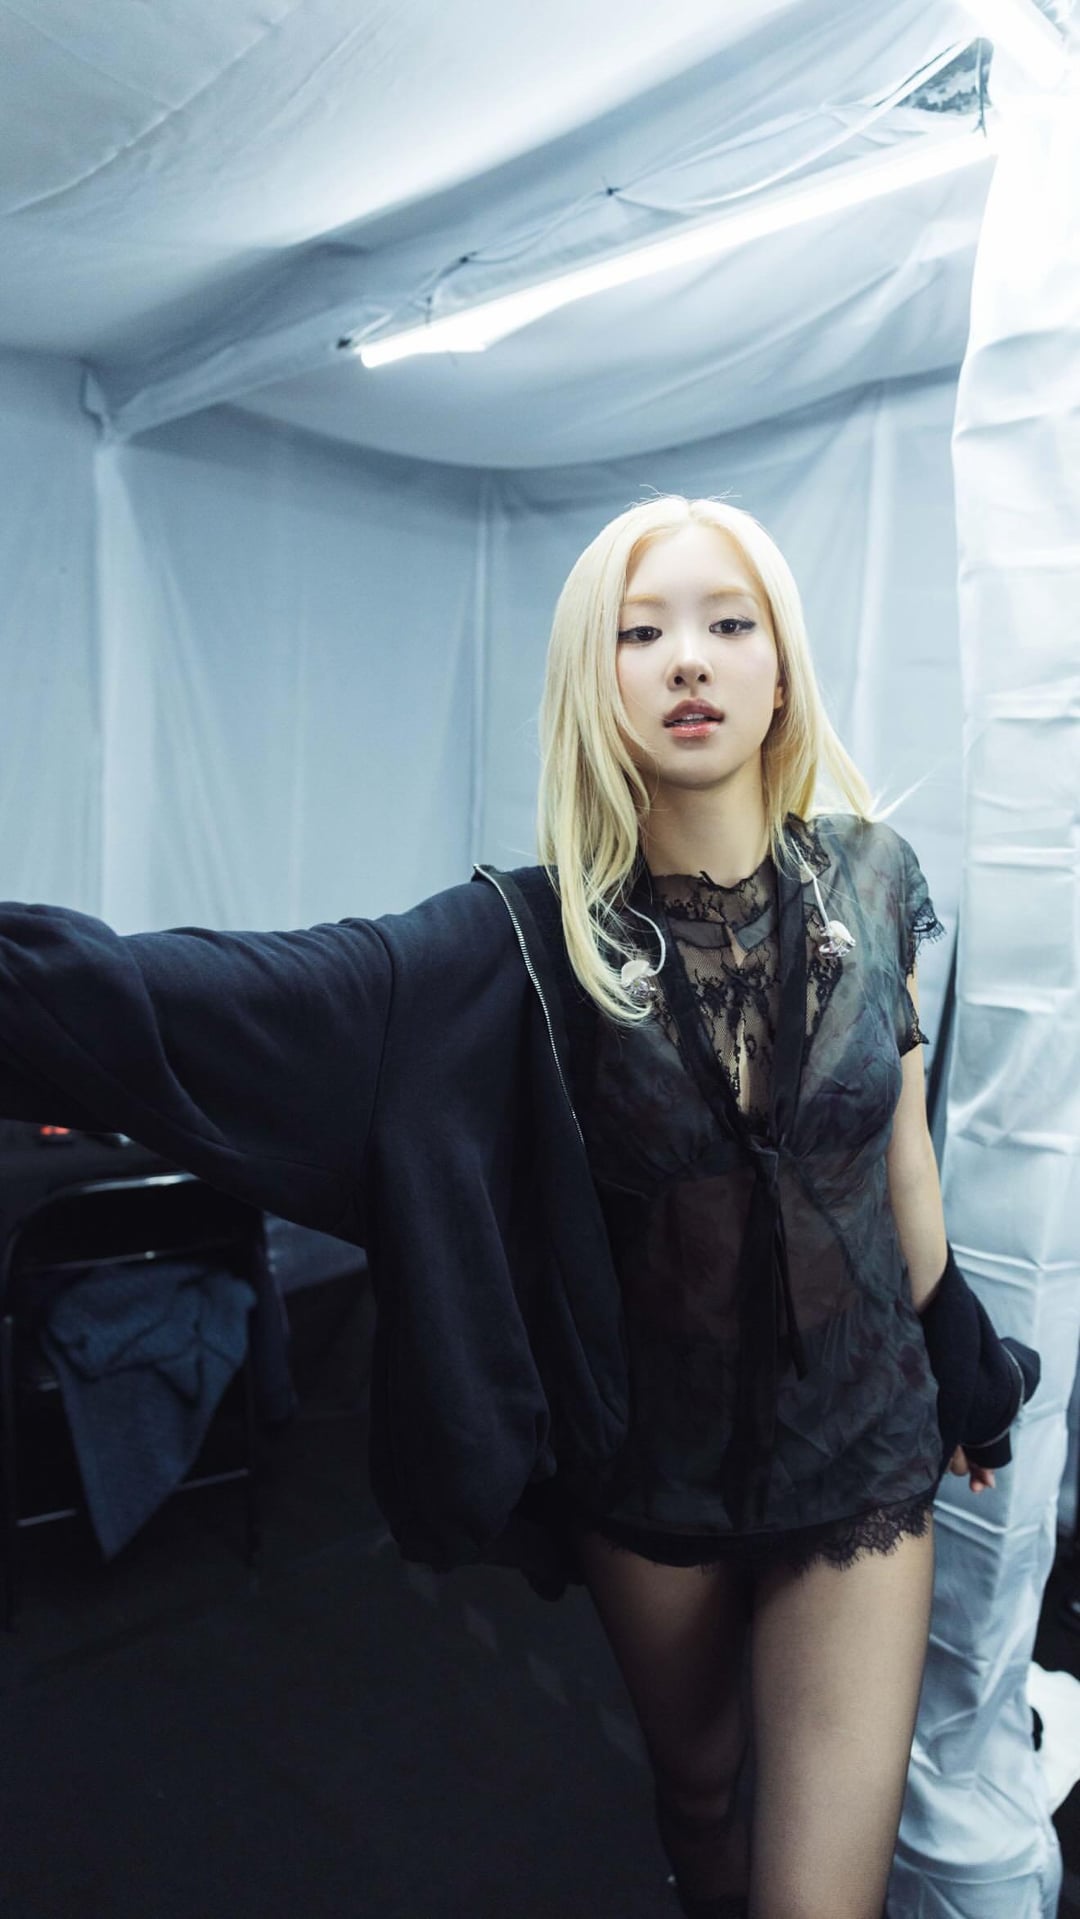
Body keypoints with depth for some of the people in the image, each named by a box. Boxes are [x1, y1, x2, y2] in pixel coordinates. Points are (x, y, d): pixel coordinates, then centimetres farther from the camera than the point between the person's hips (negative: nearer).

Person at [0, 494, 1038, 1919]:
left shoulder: (874, 880, -9)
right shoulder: (534, 937, -16)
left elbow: (901, 1139, 3)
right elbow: (249, 999, -30)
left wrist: (958, 1360, 14)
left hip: (861, 1453, 0)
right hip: (648, 1468, 1)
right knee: (697, 1780, 28)